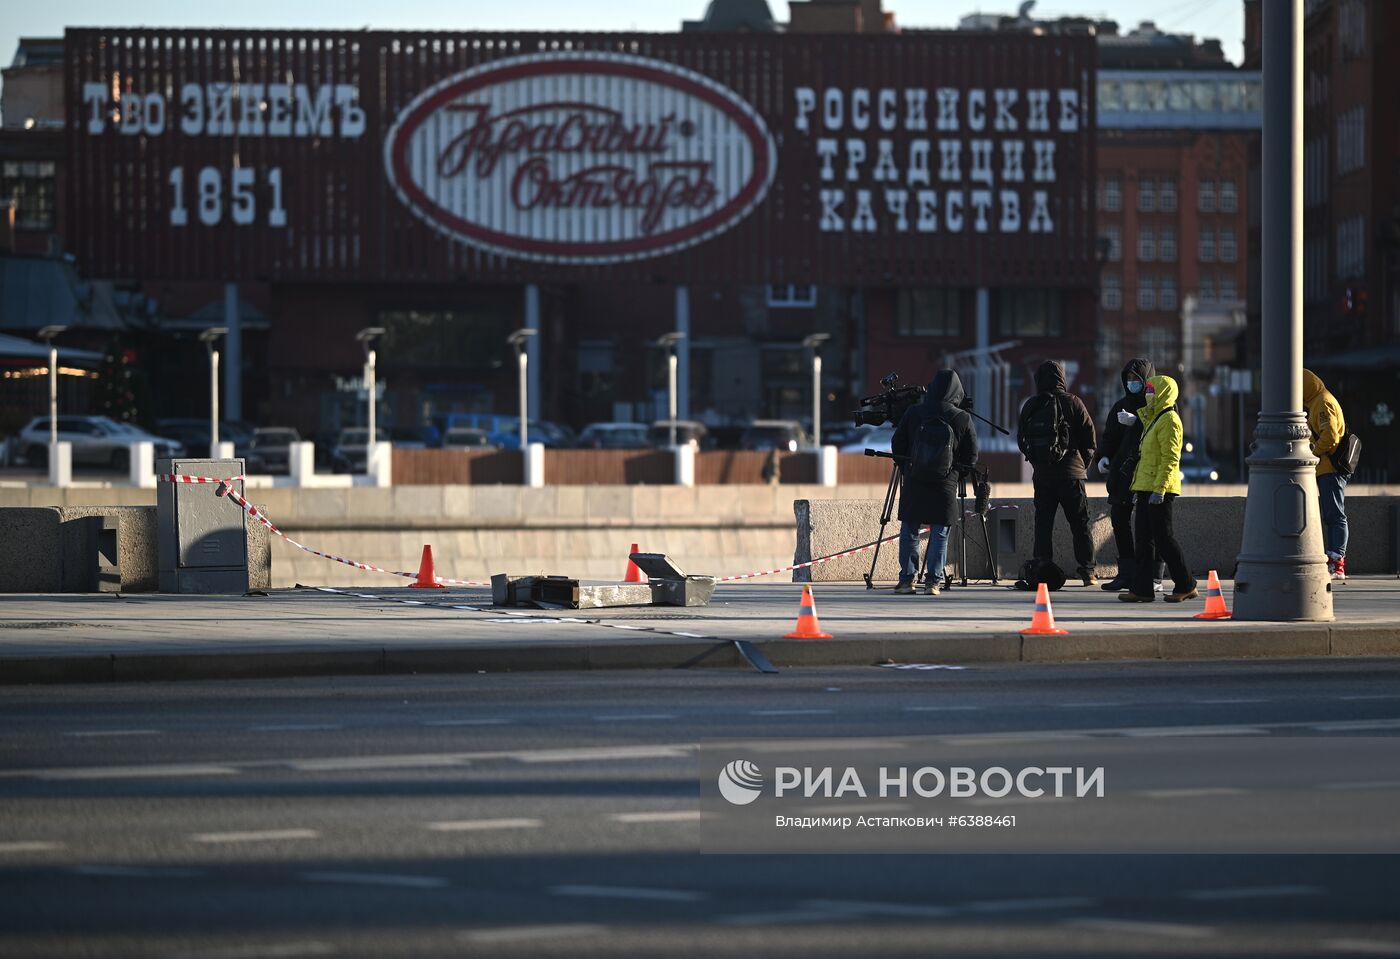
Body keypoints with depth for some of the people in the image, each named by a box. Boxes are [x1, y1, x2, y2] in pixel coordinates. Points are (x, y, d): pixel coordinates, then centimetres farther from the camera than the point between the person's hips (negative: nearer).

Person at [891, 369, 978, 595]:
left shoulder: (913, 413, -2)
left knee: (909, 531, 10)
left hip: (913, 482, 1)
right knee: (940, 534, 5)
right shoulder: (963, 419, -5)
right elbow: (971, 457, 2)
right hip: (945, 484, -1)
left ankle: (906, 579, 8)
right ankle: (933, 581, 0)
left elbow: (897, 446, 4)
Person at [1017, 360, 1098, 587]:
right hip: (1070, 473, -3)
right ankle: (1087, 571, 2)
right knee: (1080, 524, 4)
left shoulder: (1029, 406, 5)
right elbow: (1089, 437, -4)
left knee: (1043, 524, 6)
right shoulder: (1071, 402, -6)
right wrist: (1084, 464, 9)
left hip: (1041, 474, 3)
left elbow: (1021, 440, 8)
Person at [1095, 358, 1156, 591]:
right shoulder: (1121, 405, 17)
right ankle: (1126, 572, 12)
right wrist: (1104, 456, 3)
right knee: (1119, 519, 5)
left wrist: (1136, 422, -22)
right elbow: (1109, 435, 20)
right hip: (1122, 473, 7)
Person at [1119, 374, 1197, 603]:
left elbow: (1170, 458, -19)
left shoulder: (1168, 420, -12)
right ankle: (1142, 588, 7)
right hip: (1146, 489, 10)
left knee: (1163, 537, -7)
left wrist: (1159, 489, -24)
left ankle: (1186, 585, 1)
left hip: (1159, 490, -10)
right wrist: (1139, 488, 22)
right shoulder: (1152, 419, 19)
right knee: (1143, 538, 7)